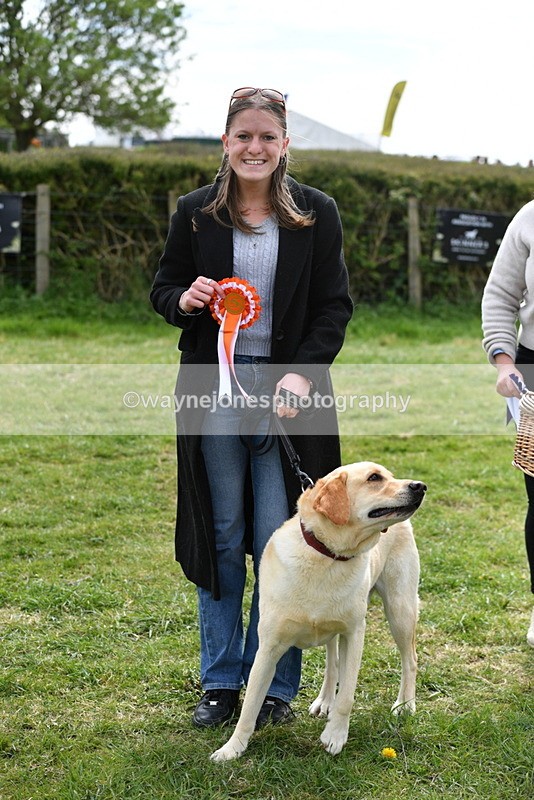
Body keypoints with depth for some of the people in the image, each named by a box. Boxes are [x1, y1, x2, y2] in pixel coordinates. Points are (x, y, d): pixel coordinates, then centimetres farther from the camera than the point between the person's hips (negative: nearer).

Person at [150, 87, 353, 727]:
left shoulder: (317, 213, 2)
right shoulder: (196, 212, 5)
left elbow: (334, 307, 2)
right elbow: (162, 290, 11)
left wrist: (302, 373, -13)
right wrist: (185, 300, -13)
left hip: (289, 391, -1)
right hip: (215, 391, 1)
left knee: (279, 542, 0)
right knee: (222, 538, 7)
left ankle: (275, 684, 14)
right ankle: (220, 681, 19)